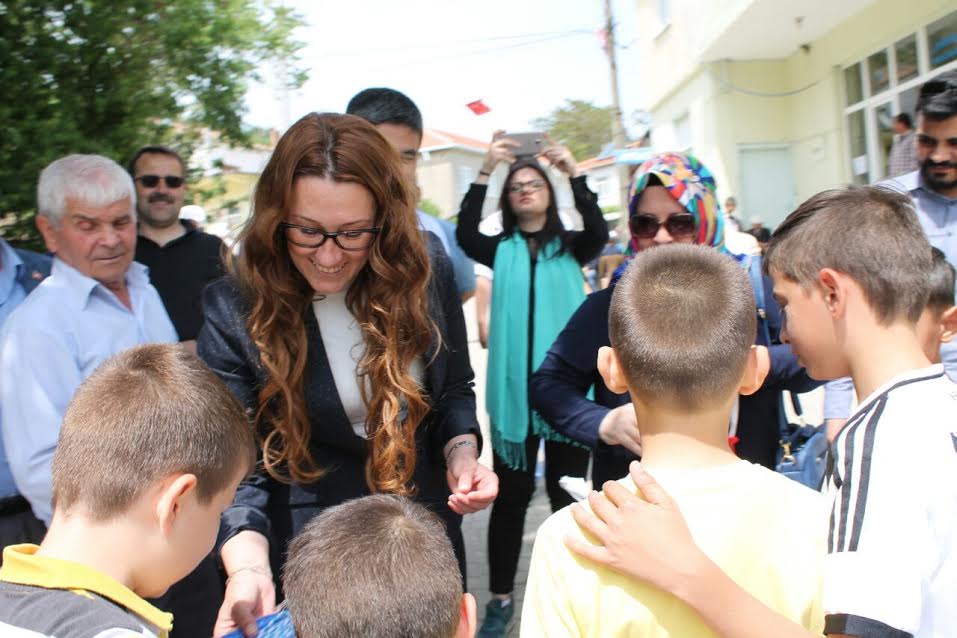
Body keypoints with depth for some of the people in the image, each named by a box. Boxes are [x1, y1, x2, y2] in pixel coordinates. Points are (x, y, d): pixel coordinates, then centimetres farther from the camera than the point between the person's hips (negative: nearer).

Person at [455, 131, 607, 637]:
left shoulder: (570, 248, 6)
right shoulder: (500, 250, 6)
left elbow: (599, 232, -14)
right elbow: (465, 234, -13)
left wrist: (574, 173, -22)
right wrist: (486, 171, -22)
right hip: (515, 386, 0)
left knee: (567, 492, 10)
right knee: (511, 494, 6)